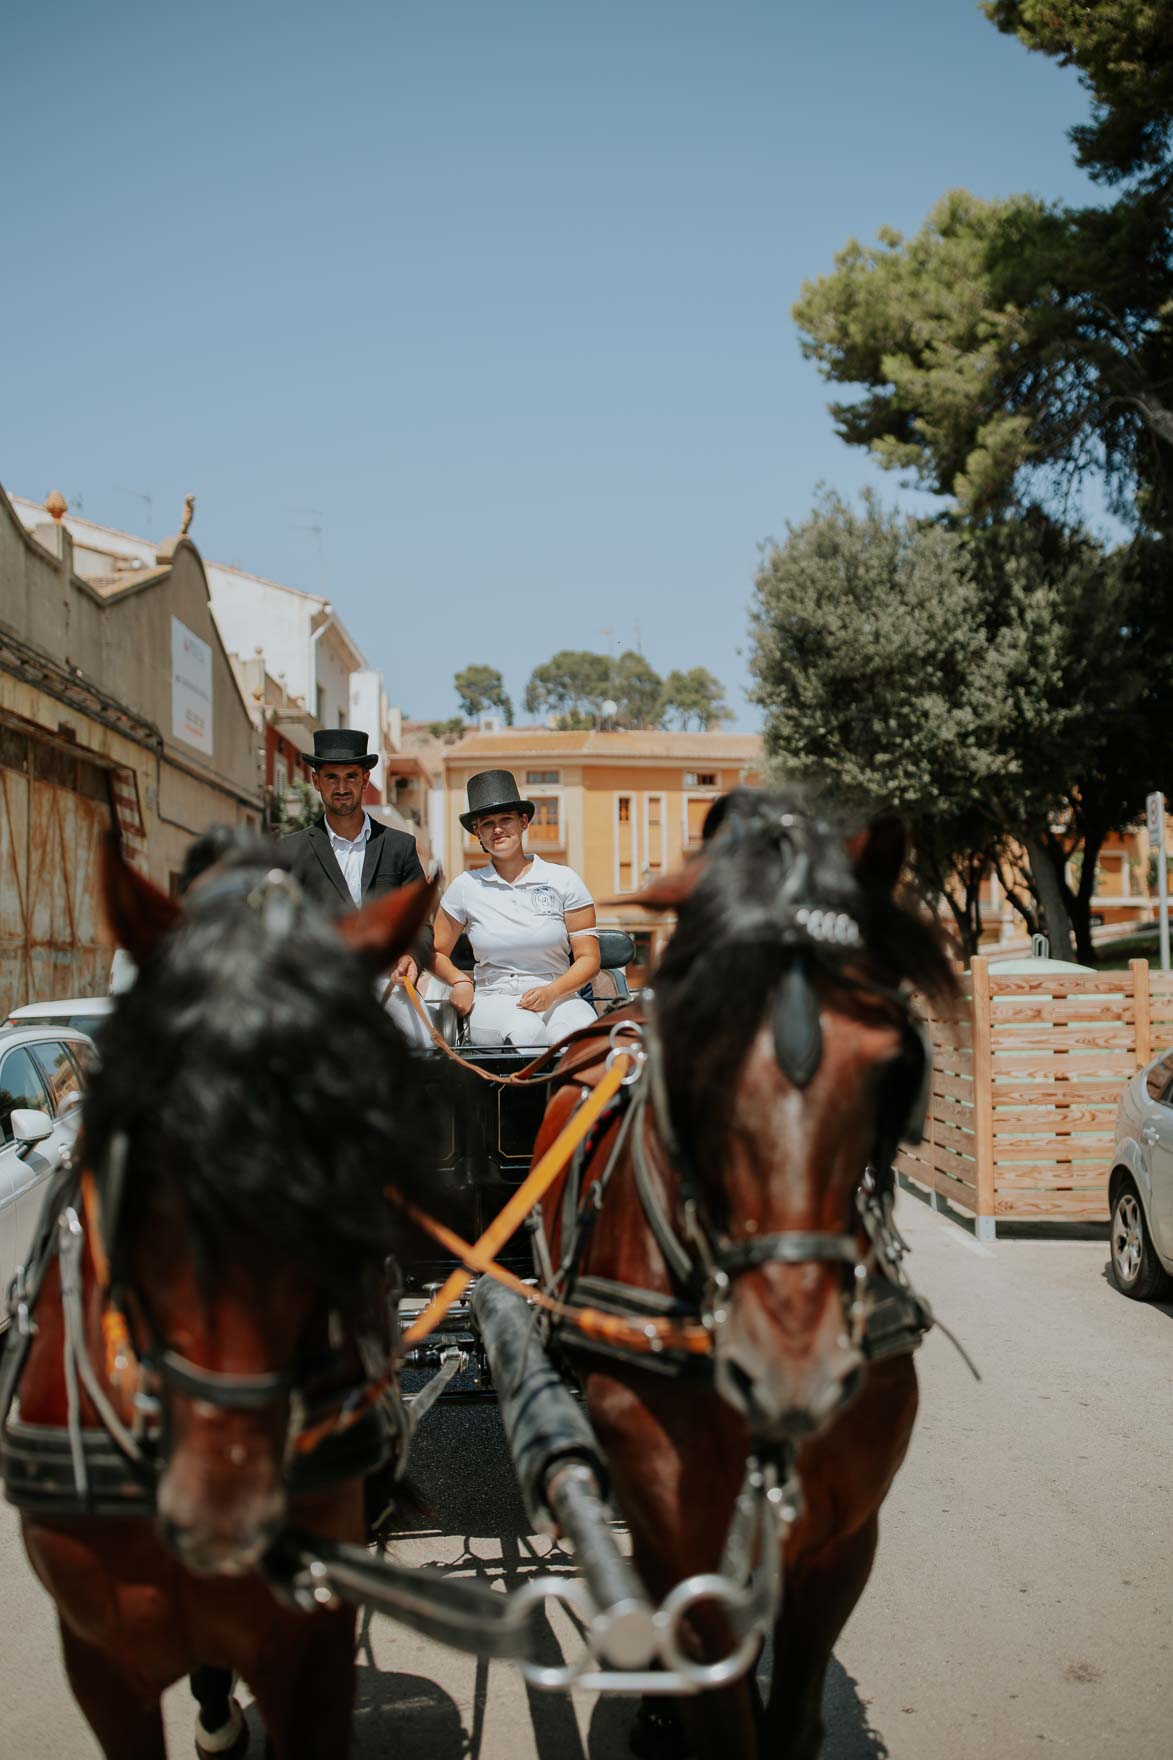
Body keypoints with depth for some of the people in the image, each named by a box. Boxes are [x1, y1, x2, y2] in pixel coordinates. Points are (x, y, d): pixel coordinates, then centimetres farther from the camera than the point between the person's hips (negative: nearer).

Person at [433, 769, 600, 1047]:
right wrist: (460, 980, -3)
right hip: (494, 1000, 0)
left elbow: (588, 958, 4)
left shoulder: (563, 880, 6)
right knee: (525, 1031, -37)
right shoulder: (465, 887, 8)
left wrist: (551, 992, -14)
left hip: (559, 998, 0)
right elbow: (436, 952, 19)